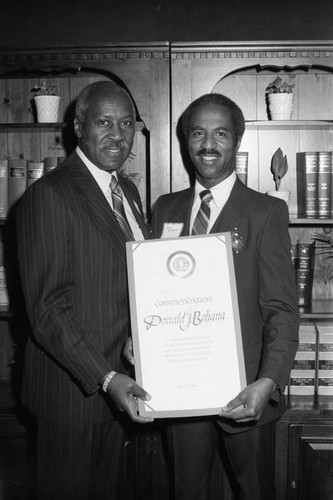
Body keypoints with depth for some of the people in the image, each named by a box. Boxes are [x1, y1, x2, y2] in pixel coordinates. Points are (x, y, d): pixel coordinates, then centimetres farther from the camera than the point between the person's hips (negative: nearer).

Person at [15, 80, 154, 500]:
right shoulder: (47, 196, -17)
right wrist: (105, 378, -25)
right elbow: (45, 310, -20)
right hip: (73, 387, -7)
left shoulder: (128, 191, 11)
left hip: (121, 380, 7)